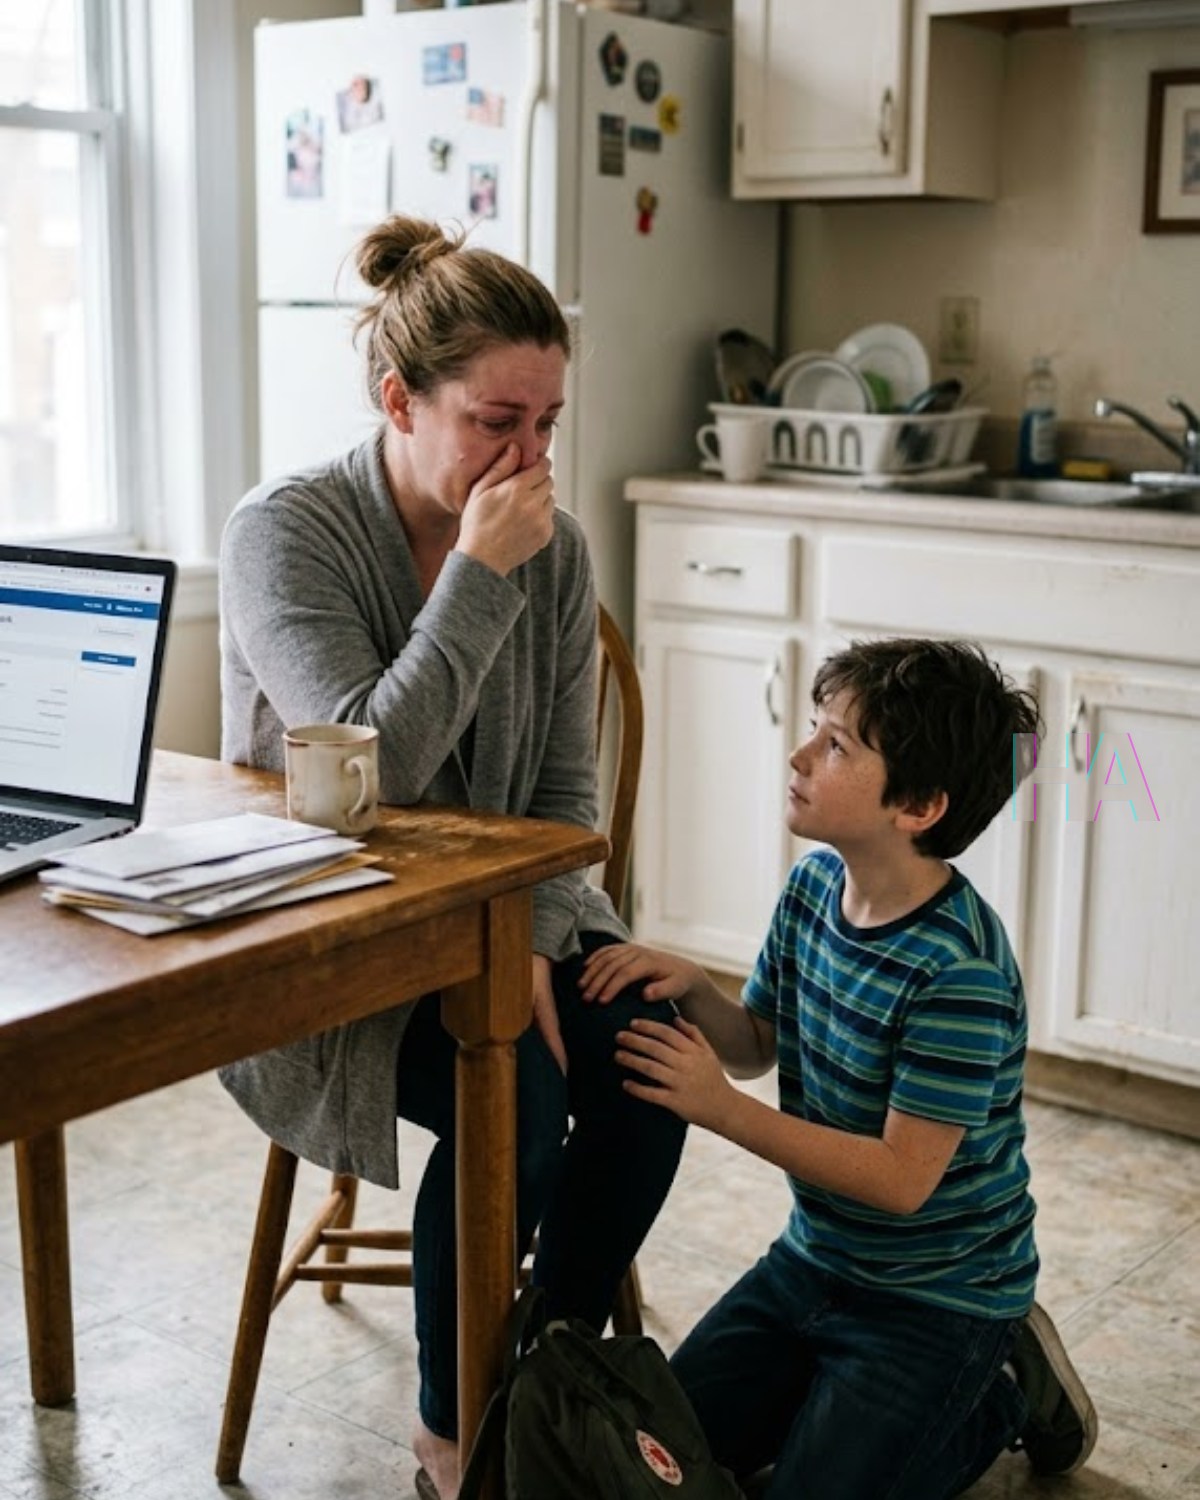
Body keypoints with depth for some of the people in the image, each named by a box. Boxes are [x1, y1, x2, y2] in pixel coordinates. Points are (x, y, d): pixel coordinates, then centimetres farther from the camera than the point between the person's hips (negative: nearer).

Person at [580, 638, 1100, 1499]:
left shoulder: (960, 974, -29)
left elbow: (901, 1178, -27)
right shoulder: (814, 883, -5)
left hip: (935, 1298, -7)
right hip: (816, 1256, 8)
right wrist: (692, 991, -15)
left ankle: (1006, 1395, 13)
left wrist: (721, 1109, -29)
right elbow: (756, 1045, 7)